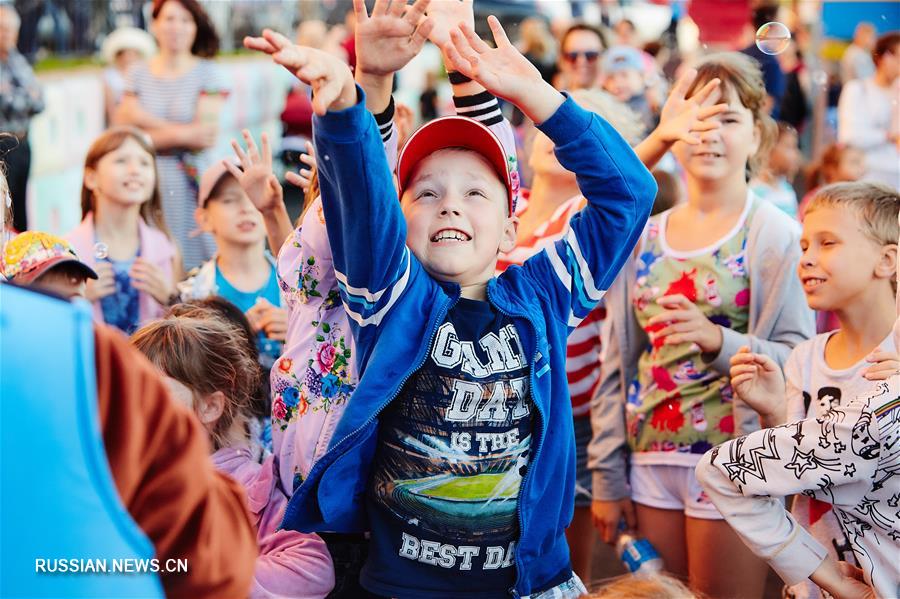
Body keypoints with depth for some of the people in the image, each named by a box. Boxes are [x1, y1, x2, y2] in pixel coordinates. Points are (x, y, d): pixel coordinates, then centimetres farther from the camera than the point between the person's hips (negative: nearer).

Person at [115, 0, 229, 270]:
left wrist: (149, 121, -4)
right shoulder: (138, 73, 11)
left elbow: (204, 138, -9)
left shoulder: (207, 73, 1)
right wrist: (182, 134, -6)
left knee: (191, 265, -5)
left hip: (189, 184, -2)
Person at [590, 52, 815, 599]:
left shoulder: (777, 236, -6)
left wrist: (718, 340, -26)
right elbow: (617, 363, 10)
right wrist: (607, 476, 8)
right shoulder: (643, 237, 7)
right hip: (650, 464, 4)